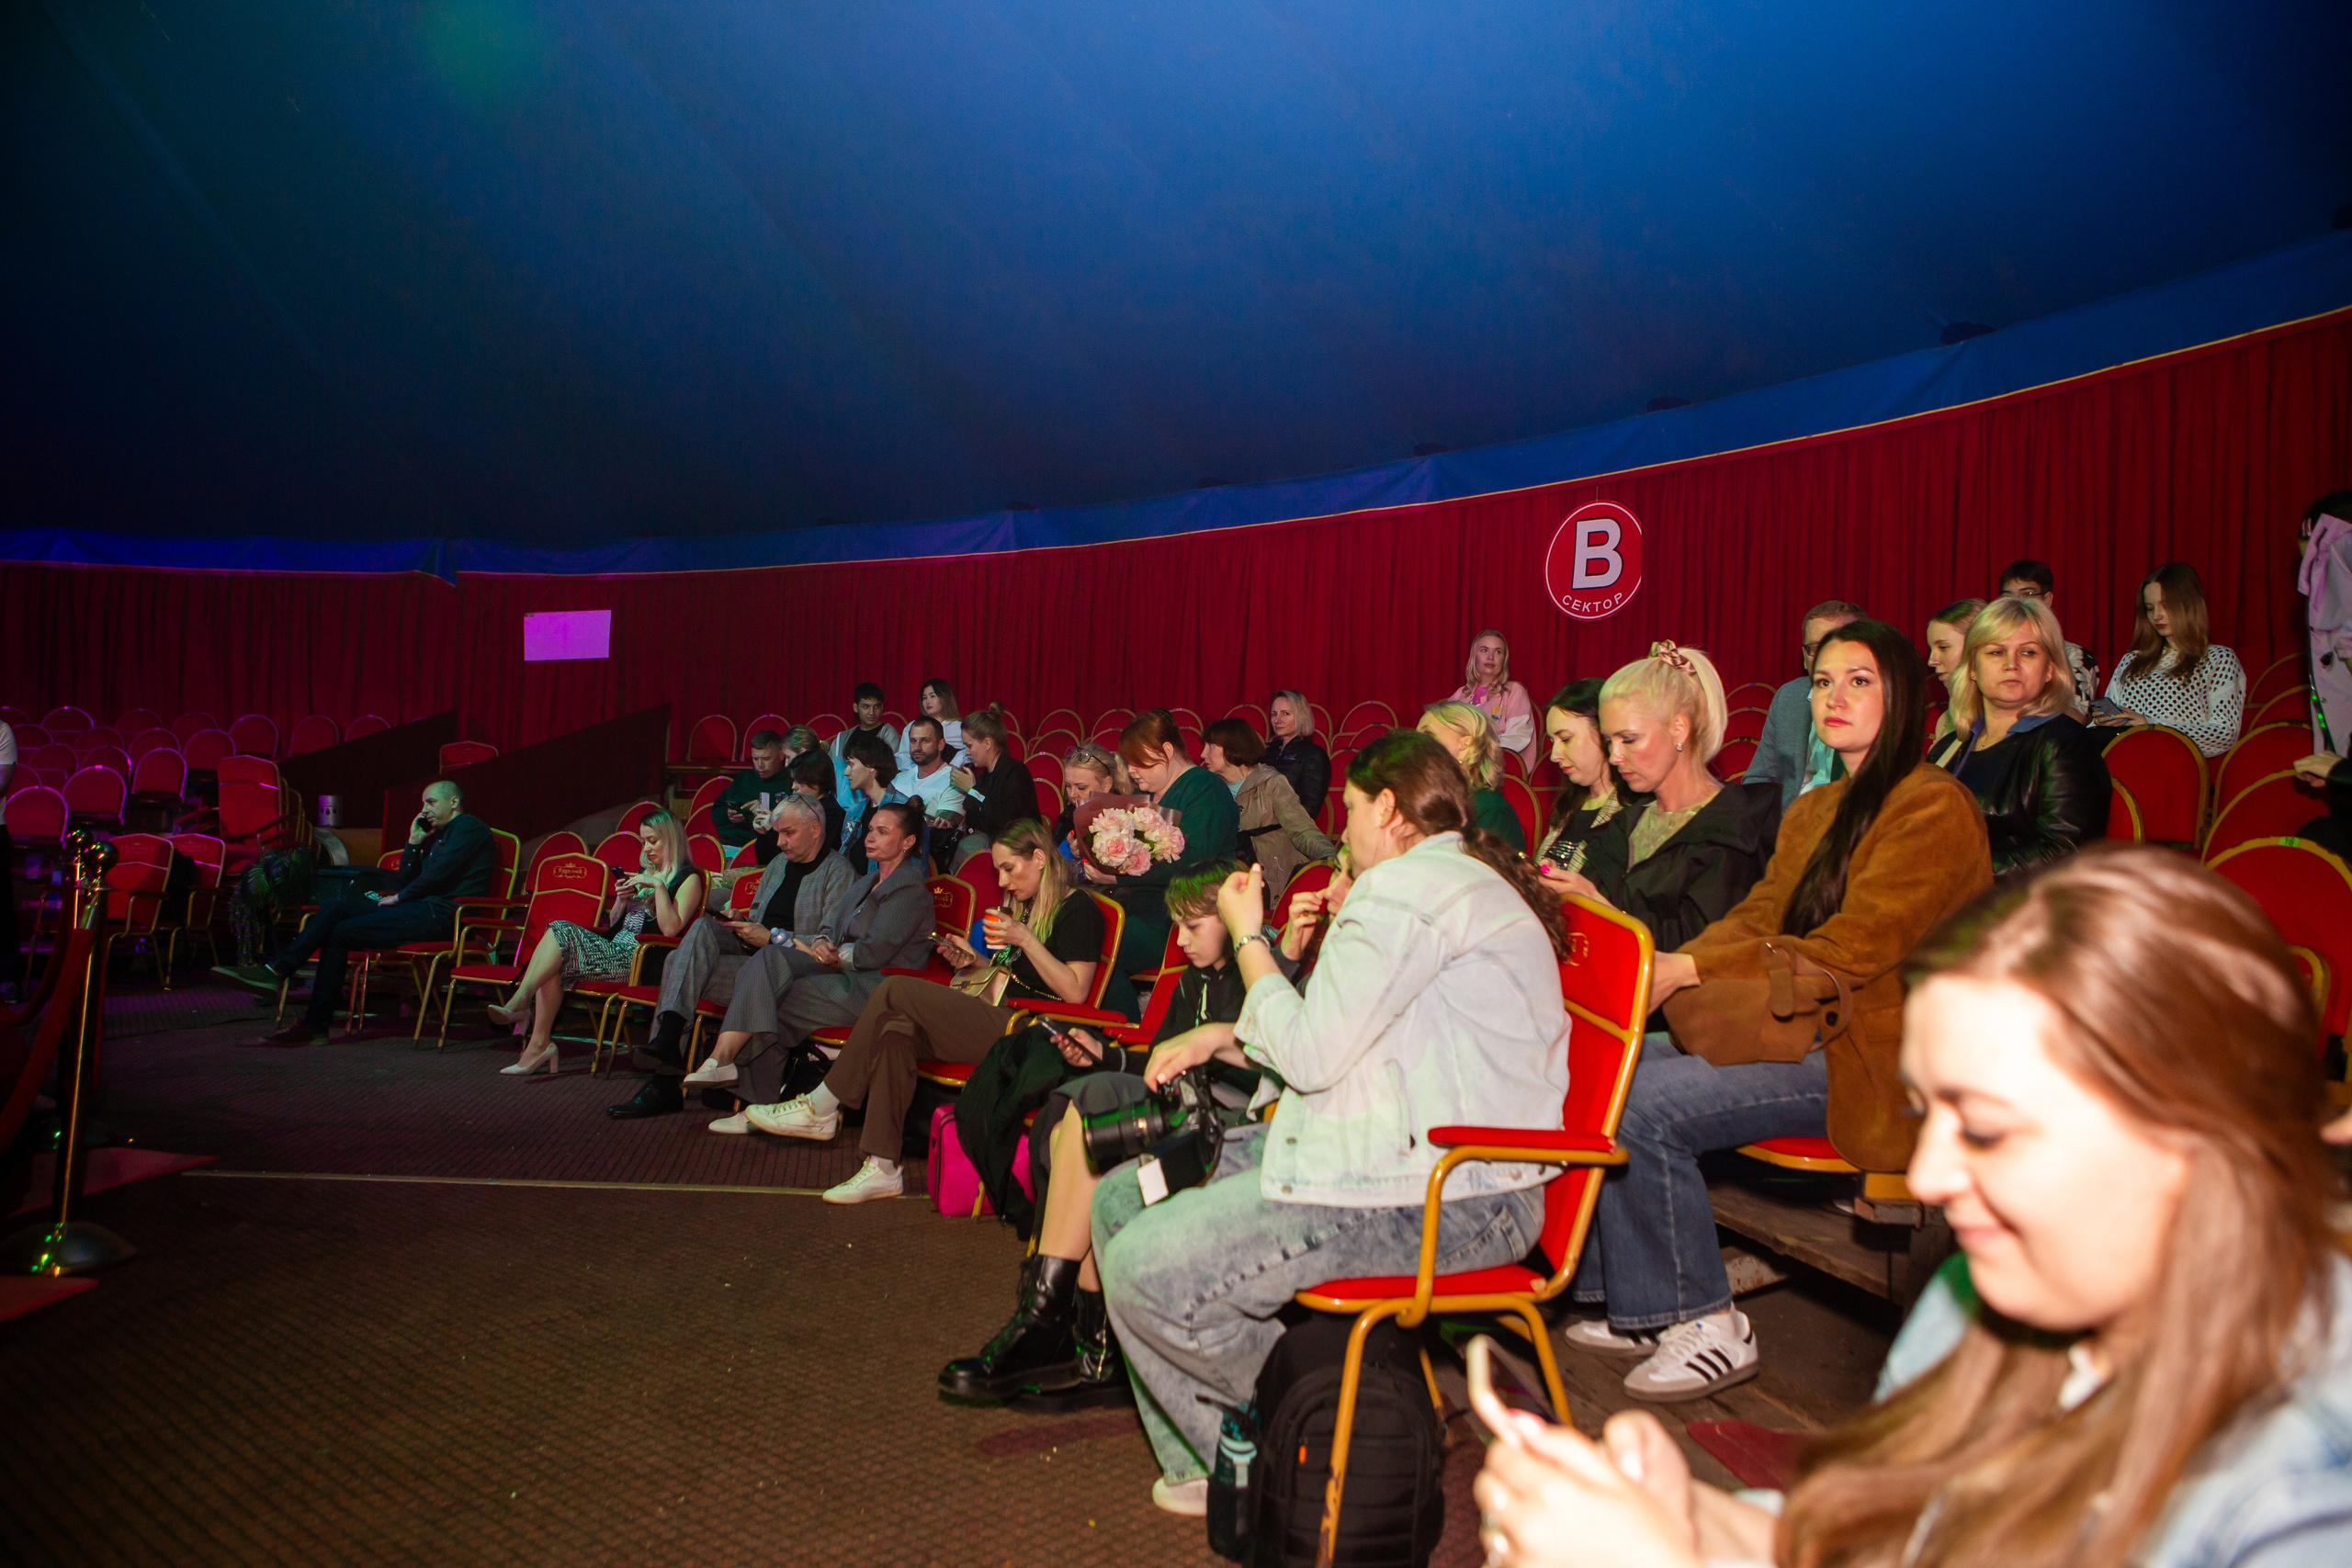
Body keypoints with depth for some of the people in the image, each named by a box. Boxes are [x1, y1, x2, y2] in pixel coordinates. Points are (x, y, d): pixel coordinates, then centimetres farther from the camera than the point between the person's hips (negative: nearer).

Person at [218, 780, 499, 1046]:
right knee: (336, 908, -4)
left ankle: (315, 1026, -8)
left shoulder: (469, 827, 0)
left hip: (441, 914, -9)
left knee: (342, 932, -14)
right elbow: (403, 883, 21)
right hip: (422, 907, 9)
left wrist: (400, 897, -4)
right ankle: (275, 970, -11)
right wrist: (414, 842, 14)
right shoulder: (436, 837, 30)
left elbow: (439, 873, -13)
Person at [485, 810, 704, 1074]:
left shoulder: (689, 879, 2)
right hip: (612, 950, 7)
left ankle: (520, 1002, -27)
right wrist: (622, 898, 7)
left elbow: (670, 929, -13)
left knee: (562, 934, -24)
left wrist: (658, 886, -15)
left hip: (640, 960, -7)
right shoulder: (643, 871, 26)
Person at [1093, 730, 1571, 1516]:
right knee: (1121, 1199, 9)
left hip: (1446, 1194, -11)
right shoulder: (1457, 879, 22)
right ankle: (1204, 1464, 12)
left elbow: (1310, 1053, -15)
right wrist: (1224, 1039, 12)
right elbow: (1336, 1047, 21)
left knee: (1147, 1271, -21)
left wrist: (1248, 937, 0)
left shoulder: (1409, 886, -12)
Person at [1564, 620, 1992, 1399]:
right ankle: (1636, 1304, 2)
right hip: (1797, 1029, 9)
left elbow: (1851, 950, -18)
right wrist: (1666, 968, -9)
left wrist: (1692, 970, -21)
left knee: (1644, 1106, -23)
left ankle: (1708, 1326, -6)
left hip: (1870, 1056, -9)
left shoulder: (1934, 807, -10)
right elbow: (1757, 917, 11)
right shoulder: (1812, 811, 18)